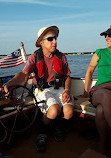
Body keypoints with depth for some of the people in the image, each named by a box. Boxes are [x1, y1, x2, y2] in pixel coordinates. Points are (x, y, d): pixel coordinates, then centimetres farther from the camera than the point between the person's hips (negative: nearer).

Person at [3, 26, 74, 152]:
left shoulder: (61, 57, 6)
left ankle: (59, 128, 12)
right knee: (54, 110, -32)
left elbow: (67, 76, 10)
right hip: (42, 90, -2)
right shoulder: (35, 57, -3)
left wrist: (67, 90, -11)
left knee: (69, 111, -25)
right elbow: (24, 73, -18)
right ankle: (42, 134, 1)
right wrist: (9, 83, -38)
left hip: (59, 88, 3)